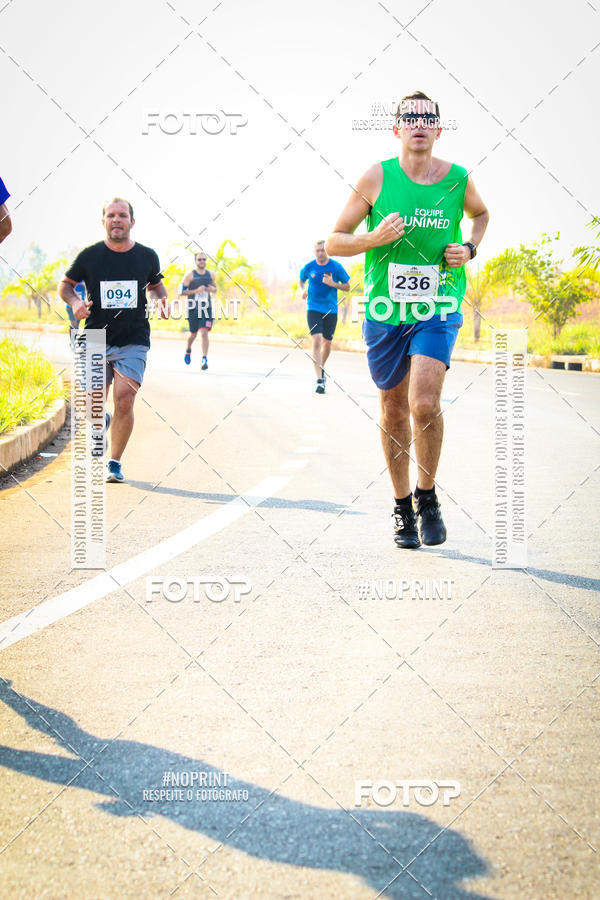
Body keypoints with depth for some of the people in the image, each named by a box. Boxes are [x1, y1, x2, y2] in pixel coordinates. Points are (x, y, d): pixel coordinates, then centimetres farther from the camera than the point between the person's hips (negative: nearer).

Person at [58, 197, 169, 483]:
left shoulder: (147, 256, 3)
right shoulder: (90, 256, -1)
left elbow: (155, 285, 23)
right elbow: (65, 285, 12)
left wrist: (162, 300, 1)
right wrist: (75, 302, -8)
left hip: (133, 342, 0)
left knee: (125, 401, -15)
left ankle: (115, 462, 0)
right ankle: (102, 422, 41)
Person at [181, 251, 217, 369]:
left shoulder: (210, 274, 7)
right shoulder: (190, 275, -5)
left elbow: (215, 289, 21)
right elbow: (182, 292, -7)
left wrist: (212, 289, -4)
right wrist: (196, 291, -19)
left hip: (206, 308, 2)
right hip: (193, 308, -2)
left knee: (204, 333, -12)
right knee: (193, 334, 9)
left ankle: (204, 359, -14)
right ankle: (188, 351, 41)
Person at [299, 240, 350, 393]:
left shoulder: (336, 267, -4)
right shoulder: (308, 267, -2)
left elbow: (347, 286, 1)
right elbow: (301, 281, 17)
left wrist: (333, 284, -16)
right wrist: (303, 290, -4)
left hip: (331, 310, 1)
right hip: (313, 309, -1)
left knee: (327, 343, 11)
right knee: (317, 341, -17)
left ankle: (322, 368, 42)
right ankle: (320, 380, -20)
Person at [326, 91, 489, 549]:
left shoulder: (458, 179, 0)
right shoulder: (376, 178, -4)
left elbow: (481, 213, 24)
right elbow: (334, 242, 1)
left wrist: (469, 248, 5)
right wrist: (374, 238, -18)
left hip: (438, 311, 0)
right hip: (385, 311, 1)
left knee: (425, 404, -19)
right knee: (394, 411, 9)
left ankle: (427, 496, 5)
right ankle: (403, 508, 26)